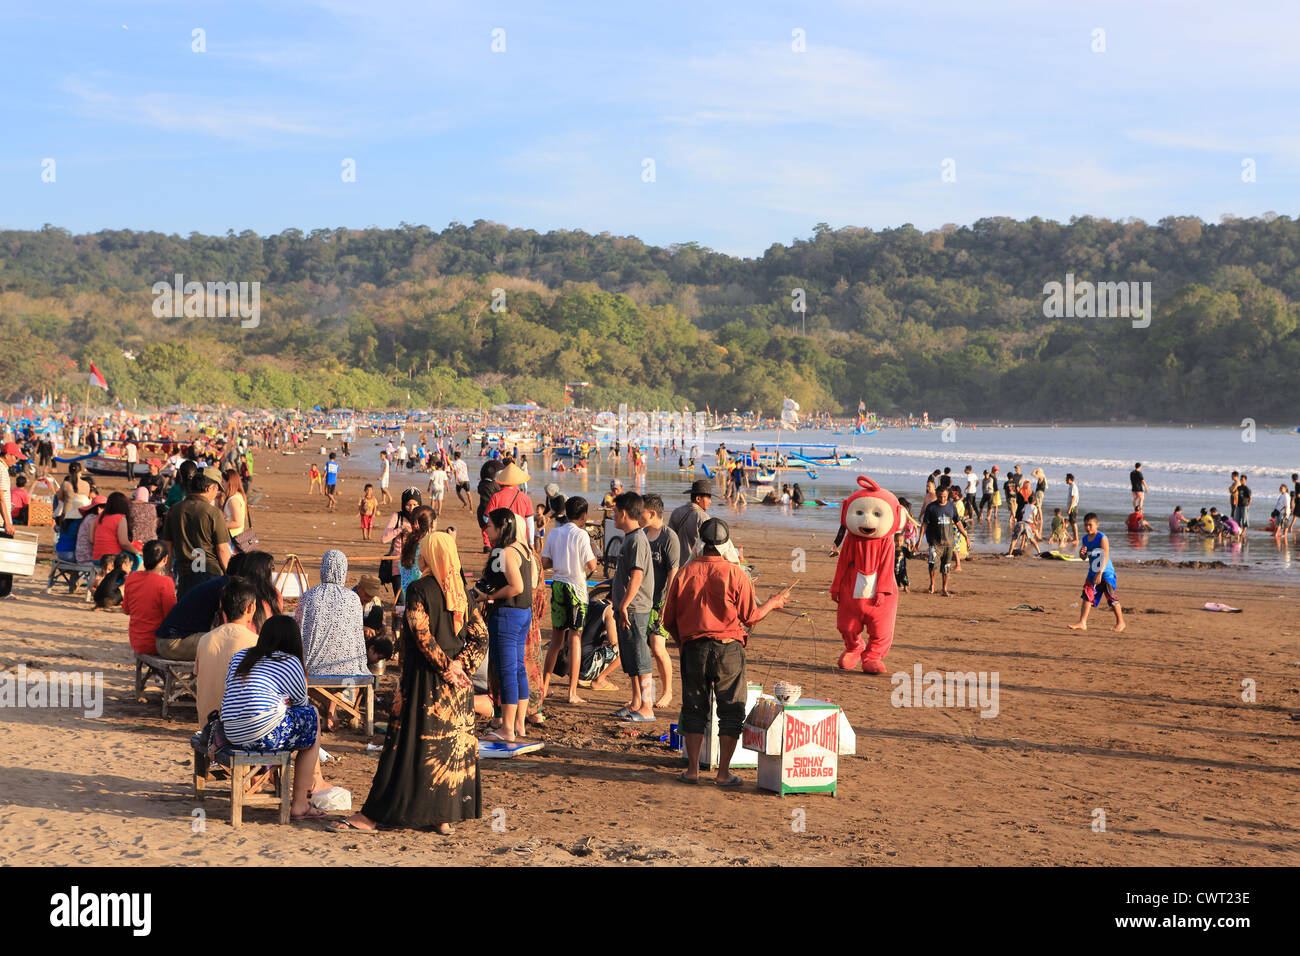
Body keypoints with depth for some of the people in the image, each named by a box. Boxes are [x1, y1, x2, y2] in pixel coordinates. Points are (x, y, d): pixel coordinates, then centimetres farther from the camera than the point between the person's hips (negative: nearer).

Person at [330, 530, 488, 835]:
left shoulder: (419, 589, -12)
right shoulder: (462, 593, 6)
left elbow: (423, 636, -19)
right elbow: (481, 638, 3)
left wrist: (446, 667, -11)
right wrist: (459, 665, -6)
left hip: (424, 682, -5)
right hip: (456, 684, 5)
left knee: (410, 743, -2)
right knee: (453, 742, 9)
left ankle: (374, 814, 5)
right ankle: (445, 817, 12)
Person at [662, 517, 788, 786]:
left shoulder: (685, 573, 0)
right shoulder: (736, 573, -6)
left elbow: (669, 620, 4)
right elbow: (750, 617, -3)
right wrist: (772, 603, 15)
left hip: (693, 649, 2)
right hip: (729, 649, -2)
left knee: (694, 709, 12)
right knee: (731, 711, 7)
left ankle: (692, 769, 12)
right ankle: (724, 772, 7)